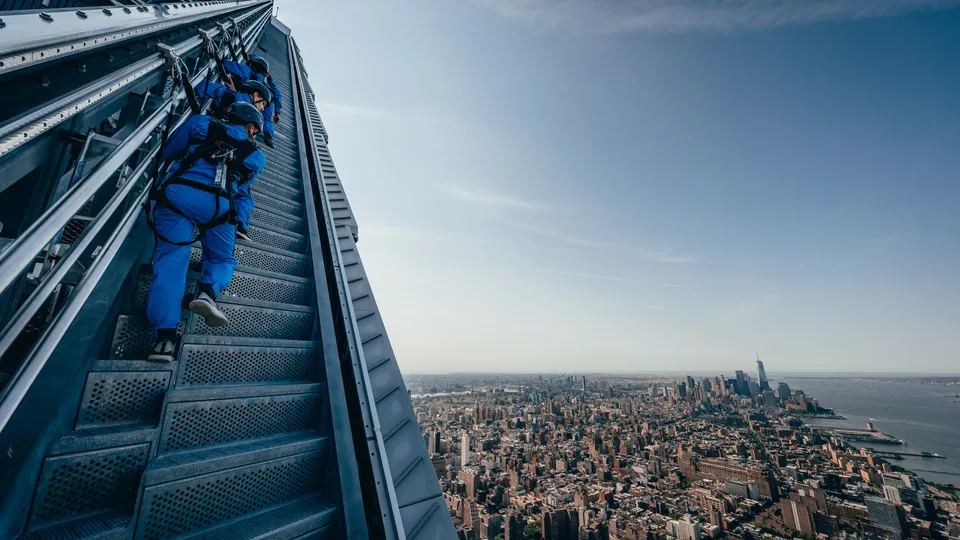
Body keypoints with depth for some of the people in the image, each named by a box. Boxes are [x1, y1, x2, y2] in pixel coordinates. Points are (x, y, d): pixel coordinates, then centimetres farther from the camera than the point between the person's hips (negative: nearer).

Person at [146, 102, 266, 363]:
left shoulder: (201, 123, 21)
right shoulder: (256, 156, 20)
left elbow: (168, 151, 26)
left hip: (176, 192, 1)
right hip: (217, 202, 0)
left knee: (171, 257, -3)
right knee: (222, 258, 18)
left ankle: (165, 336, -18)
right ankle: (208, 293, -16)